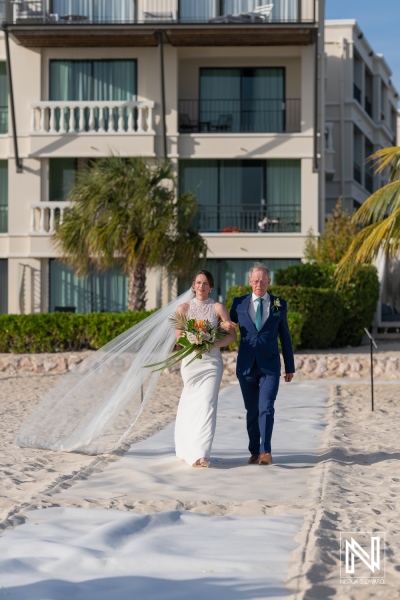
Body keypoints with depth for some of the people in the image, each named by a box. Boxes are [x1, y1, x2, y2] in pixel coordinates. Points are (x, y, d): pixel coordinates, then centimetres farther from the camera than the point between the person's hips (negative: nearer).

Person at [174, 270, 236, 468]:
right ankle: (187, 450, 24)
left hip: (212, 361, -1)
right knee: (190, 405, 7)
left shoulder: (217, 308, 2)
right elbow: (179, 337, 2)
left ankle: (201, 454, -16)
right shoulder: (184, 308, 5)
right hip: (191, 361, 1)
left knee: (207, 405, -12)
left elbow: (232, 335, -4)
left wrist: (211, 344, -17)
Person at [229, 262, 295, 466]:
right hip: (246, 365, 2)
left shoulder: (279, 304, 5)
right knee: (251, 411, 7)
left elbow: (285, 336, 10)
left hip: (270, 366, -1)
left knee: (266, 408, -13)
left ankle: (265, 451, -8)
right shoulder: (239, 303, 6)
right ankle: (254, 452, 15)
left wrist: (290, 367, 11)